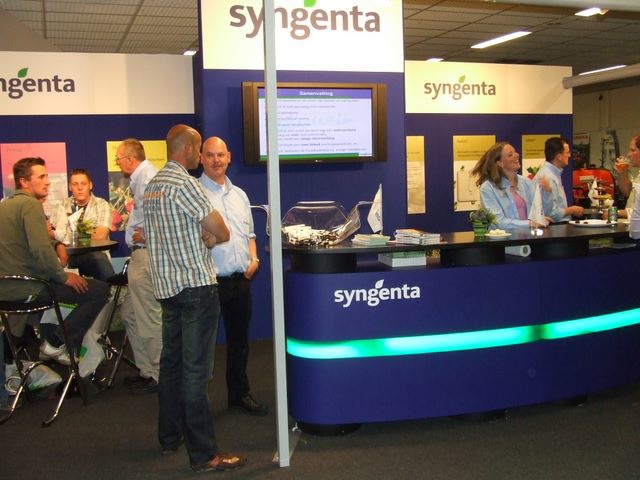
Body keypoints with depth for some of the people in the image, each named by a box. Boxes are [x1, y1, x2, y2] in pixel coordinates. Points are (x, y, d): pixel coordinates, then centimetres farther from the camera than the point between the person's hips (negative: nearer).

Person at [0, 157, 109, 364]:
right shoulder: (30, 205, -13)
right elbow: (41, 250, -25)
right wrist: (63, 276, -12)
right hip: (27, 289, -10)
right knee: (100, 289, -8)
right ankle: (57, 344, 0)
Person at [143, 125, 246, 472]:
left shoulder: (151, 187, 13)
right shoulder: (183, 183, -15)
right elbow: (221, 232, -17)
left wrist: (198, 237, 7)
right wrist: (211, 237, 5)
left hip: (166, 286, 9)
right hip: (196, 286, -9)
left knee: (171, 362, 17)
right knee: (196, 370, -7)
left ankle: (169, 437, 28)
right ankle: (204, 455, -1)